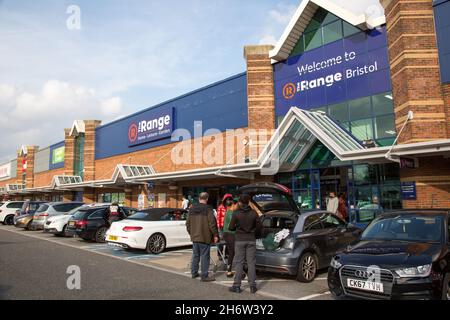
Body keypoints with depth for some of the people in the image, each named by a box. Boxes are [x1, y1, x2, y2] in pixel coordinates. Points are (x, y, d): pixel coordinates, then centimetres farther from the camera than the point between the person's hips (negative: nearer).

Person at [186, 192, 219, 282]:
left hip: (194, 237, 6)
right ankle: (205, 276, 4)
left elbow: (188, 223, 14)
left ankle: (194, 273, 27)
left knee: (195, 256, 17)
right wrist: (215, 235, -6)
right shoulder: (208, 209, -13)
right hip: (205, 238, -6)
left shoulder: (191, 209, 7)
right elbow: (212, 224, -15)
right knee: (205, 256, 0)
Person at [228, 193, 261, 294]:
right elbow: (258, 226, 1)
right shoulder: (253, 213, -4)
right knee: (251, 263, 8)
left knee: (239, 263, 5)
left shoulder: (236, 213, -9)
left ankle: (237, 286, 7)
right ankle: (252, 286, 11)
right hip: (251, 240, 2)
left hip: (239, 240, -2)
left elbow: (231, 227, -6)